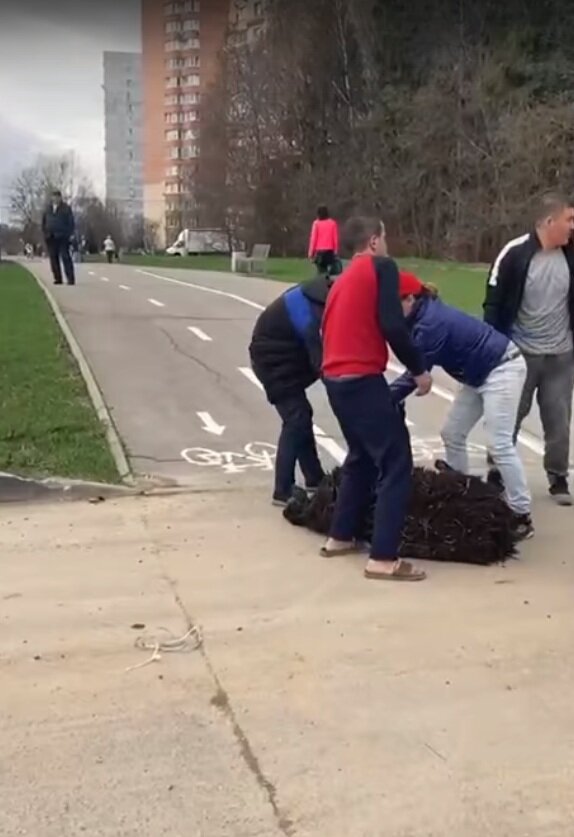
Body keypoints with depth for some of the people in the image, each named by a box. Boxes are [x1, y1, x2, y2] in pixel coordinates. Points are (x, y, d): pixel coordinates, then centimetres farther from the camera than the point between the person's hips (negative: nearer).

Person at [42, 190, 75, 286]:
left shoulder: (66, 208, 1)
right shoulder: (47, 208, 12)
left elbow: (71, 222, -1)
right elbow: (43, 222, 16)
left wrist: (69, 234, -9)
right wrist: (45, 233, 6)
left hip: (62, 237, -4)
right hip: (50, 238, 4)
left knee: (65, 257, -9)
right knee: (54, 258, 5)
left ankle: (70, 278, -10)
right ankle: (57, 278, 11)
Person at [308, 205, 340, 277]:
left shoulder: (316, 223, -1)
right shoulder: (333, 223, 4)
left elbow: (313, 238, -2)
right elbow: (335, 238, 4)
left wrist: (311, 252, 2)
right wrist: (336, 251, 11)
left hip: (319, 250, -2)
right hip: (330, 250, 2)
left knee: (322, 271, -1)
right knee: (334, 270, 5)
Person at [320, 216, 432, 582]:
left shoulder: (344, 279, 22)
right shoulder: (381, 267, -2)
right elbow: (392, 326, -14)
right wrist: (419, 368, -4)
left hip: (335, 378, 9)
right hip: (362, 379, -9)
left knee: (363, 456, 24)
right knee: (397, 462, -4)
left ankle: (341, 537, 30)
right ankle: (384, 558, -5)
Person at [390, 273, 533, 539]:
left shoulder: (430, 324, -25)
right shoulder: (427, 315, 4)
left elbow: (415, 375, -24)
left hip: (502, 370, -10)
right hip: (481, 374, 10)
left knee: (499, 444, -11)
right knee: (452, 435, 11)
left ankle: (522, 517, -5)